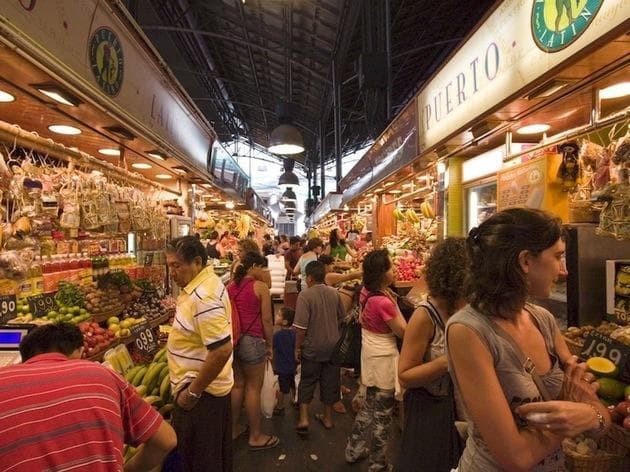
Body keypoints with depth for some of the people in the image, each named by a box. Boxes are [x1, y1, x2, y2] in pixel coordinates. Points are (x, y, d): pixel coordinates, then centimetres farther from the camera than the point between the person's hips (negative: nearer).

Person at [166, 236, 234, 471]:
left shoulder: (203, 297, -28)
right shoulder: (207, 282, 4)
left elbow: (222, 350, -32)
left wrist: (192, 392, -22)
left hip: (200, 393, -9)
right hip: (215, 388, 9)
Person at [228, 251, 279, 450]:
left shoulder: (230, 286, 6)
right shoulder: (260, 287, -11)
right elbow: (267, 320, -10)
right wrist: (270, 345, 1)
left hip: (232, 340, 6)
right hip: (251, 341, -6)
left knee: (237, 385, 20)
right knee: (253, 388, 6)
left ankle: (233, 428, 33)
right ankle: (255, 437, 18)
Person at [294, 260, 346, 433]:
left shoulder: (305, 294, -18)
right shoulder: (334, 293, -2)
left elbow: (301, 325, -21)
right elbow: (341, 318, 9)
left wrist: (297, 347, -9)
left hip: (312, 347, -4)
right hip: (333, 346, 4)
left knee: (307, 382, 12)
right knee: (330, 381, 15)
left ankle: (303, 418, 8)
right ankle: (328, 417, 28)